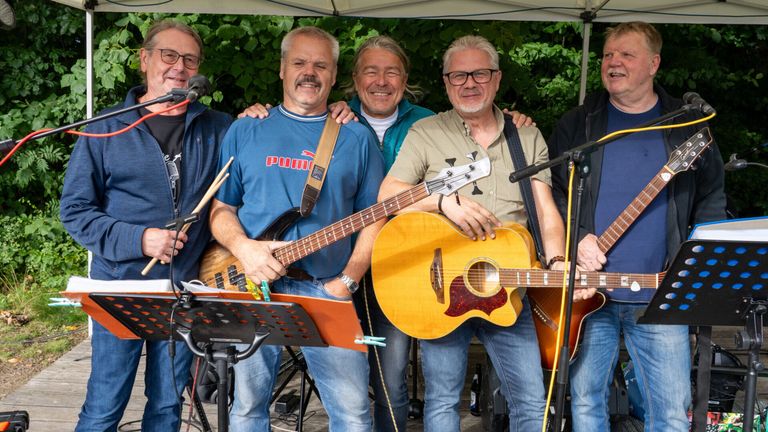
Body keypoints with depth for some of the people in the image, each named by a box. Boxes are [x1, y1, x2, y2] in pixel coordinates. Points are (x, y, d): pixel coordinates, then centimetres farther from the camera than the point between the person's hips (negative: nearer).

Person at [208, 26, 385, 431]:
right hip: (255, 287, 1)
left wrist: (347, 282, -4)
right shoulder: (245, 130, 9)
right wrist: (243, 248, -11)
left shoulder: (357, 138, 8)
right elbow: (220, 208, 9)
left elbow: (374, 218, 7)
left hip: (328, 290, 0)